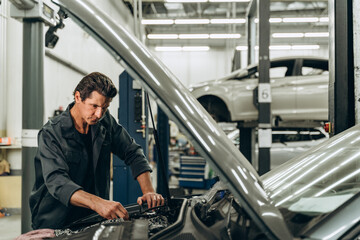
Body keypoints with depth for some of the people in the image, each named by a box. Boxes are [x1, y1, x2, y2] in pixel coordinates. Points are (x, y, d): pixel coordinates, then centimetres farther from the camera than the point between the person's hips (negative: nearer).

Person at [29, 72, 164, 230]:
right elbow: (56, 181, -27)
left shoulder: (106, 122, 3)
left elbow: (133, 152, 8)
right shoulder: (51, 134, -14)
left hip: (93, 218, 6)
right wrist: (97, 203, -43)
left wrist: (148, 191, -8)